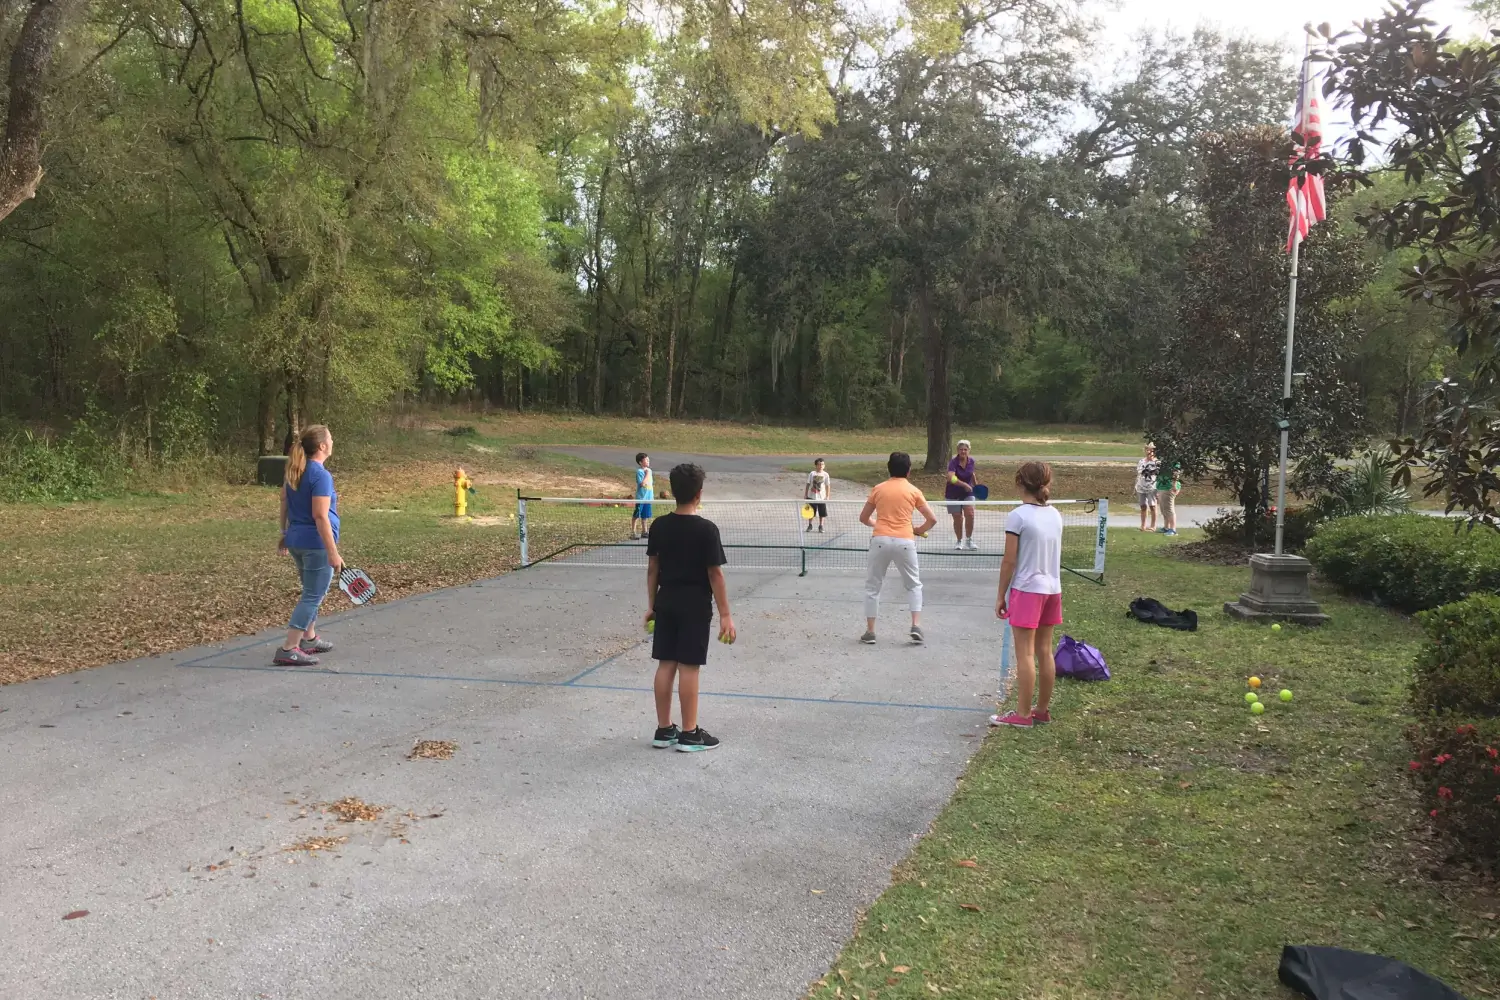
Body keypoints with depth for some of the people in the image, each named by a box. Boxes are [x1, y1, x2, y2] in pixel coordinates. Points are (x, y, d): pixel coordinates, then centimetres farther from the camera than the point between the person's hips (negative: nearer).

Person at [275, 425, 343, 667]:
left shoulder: (295, 471, 8)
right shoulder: (321, 476, -18)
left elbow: (285, 503, 16)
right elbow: (320, 516, -22)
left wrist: (285, 534, 26)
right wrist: (333, 553, -21)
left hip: (296, 541, 9)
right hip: (316, 544, -9)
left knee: (312, 593, 23)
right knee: (313, 596, -2)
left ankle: (309, 639, 33)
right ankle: (289, 650, -4)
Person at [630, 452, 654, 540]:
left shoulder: (649, 470, 9)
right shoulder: (639, 471, -14)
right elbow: (642, 483, -25)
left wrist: (652, 495, 18)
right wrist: (647, 474, -18)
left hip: (648, 497, 7)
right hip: (641, 497, -7)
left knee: (645, 516, 15)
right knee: (636, 515, 0)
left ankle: (644, 531, 25)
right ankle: (633, 532, 5)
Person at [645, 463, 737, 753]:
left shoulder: (659, 525, 1)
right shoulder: (706, 529, -14)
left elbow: (652, 568, 7)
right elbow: (715, 574, -13)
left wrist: (651, 605, 17)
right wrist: (725, 615, -9)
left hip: (666, 603, 5)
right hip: (695, 606, -5)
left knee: (665, 665, 10)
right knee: (688, 667, 0)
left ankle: (664, 730, 17)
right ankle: (689, 734, 7)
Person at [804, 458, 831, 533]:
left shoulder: (825, 475, -2)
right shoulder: (812, 474, -1)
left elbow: (828, 486, 0)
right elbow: (808, 485, 3)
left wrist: (827, 496, -4)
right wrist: (805, 495, 2)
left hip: (822, 498, 0)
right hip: (812, 497, 0)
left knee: (822, 513, 3)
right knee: (811, 513, 9)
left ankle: (820, 526, 15)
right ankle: (810, 525, 24)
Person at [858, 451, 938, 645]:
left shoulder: (878, 489, 9)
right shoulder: (913, 491, 5)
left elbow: (863, 518, 16)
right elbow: (932, 519, 4)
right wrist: (918, 531, 21)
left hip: (880, 540, 1)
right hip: (904, 542, 0)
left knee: (873, 586, 13)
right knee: (914, 585, 18)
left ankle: (870, 631, 11)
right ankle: (916, 626, 4)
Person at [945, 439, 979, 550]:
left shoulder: (971, 461, -4)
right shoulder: (953, 462, -20)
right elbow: (951, 478, -37)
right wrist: (964, 484, -47)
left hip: (968, 492, 3)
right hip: (953, 494, -3)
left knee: (970, 514, -15)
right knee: (958, 519, 3)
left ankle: (969, 540, 2)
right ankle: (959, 541, 25)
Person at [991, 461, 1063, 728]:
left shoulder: (1018, 516, -14)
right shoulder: (1055, 515, 6)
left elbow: (1009, 561, -12)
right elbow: (1051, 554, 9)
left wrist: (1000, 596, -5)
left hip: (1026, 589, -7)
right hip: (1052, 589, 7)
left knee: (1025, 655, -1)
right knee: (1045, 652, 12)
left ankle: (1023, 714, 4)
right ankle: (1042, 710, 21)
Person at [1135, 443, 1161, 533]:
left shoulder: (1157, 462, -2)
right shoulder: (1141, 462, 13)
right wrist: (1135, 488, 15)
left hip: (1152, 488, -4)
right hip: (1141, 488, 4)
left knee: (1152, 506, -2)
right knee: (1143, 507, 7)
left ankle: (1153, 526, 6)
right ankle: (1143, 525, 14)